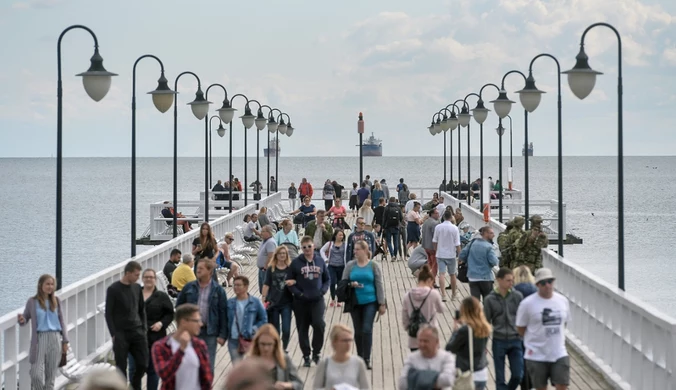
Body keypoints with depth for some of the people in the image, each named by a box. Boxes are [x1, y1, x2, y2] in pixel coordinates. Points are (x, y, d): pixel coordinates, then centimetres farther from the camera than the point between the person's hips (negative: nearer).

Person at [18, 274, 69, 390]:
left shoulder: (56, 301, 8)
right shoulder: (32, 302, 1)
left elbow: (61, 322, 11)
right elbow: (25, 318, 6)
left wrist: (65, 341, 7)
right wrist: (21, 320, -19)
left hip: (55, 339, 2)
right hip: (39, 339, -2)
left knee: (51, 374, 5)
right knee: (36, 374, -9)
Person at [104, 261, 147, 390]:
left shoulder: (137, 288, 9)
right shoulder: (113, 289, -5)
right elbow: (108, 314, -4)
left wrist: (144, 329, 8)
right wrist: (114, 334, -10)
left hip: (137, 332, 4)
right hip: (121, 334, -4)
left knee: (142, 364, 0)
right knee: (121, 367, -1)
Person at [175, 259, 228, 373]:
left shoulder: (218, 290, -3)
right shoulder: (189, 287, 4)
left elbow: (223, 313, -4)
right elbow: (179, 304, 16)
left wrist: (223, 335, -8)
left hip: (210, 333, -2)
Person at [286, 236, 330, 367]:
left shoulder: (320, 261, 5)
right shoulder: (296, 262, -2)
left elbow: (327, 279, 13)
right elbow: (289, 282, -1)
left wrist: (323, 291, -4)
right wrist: (299, 294, -12)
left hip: (317, 300, 0)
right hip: (301, 302, 0)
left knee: (319, 324, -17)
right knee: (303, 329, 6)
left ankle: (316, 353, 1)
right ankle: (306, 356, 19)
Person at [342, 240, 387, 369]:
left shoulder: (373, 265, -1)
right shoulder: (350, 265, 5)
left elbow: (379, 285, -1)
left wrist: (382, 303, -4)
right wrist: (351, 284, -14)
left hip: (370, 302, -2)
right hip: (355, 303, 3)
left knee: (367, 330, -9)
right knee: (358, 331, 9)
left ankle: (367, 359, -3)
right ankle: (360, 357, 22)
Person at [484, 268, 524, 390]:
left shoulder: (517, 296, 0)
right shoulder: (490, 300, -3)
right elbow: (486, 323, 3)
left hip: (515, 340, 1)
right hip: (499, 341, -1)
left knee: (518, 375, 0)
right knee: (500, 378, 5)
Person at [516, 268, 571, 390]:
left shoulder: (563, 301, 2)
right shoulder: (527, 303, -11)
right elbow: (520, 327, -2)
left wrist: (554, 341, 12)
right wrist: (534, 342, 4)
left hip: (559, 354, 3)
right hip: (537, 356, -3)